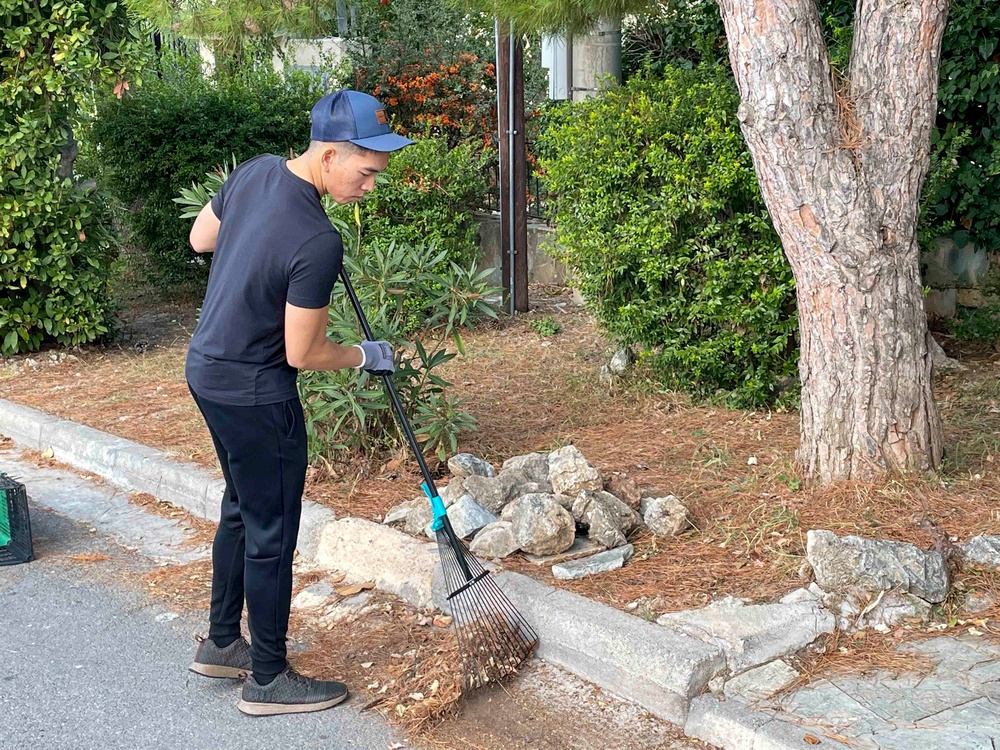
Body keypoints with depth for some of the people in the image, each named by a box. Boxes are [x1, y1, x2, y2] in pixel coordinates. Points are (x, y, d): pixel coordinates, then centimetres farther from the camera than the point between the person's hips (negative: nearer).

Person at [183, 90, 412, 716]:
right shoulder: (318, 244, -29)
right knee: (272, 534, 5)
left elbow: (200, 237, 14)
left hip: (207, 368, 9)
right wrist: (366, 356, -2)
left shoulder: (255, 171, -4)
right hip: (254, 394, -9)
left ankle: (222, 644, 38)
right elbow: (302, 355, -19)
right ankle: (268, 681, 20)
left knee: (242, 510, 23)